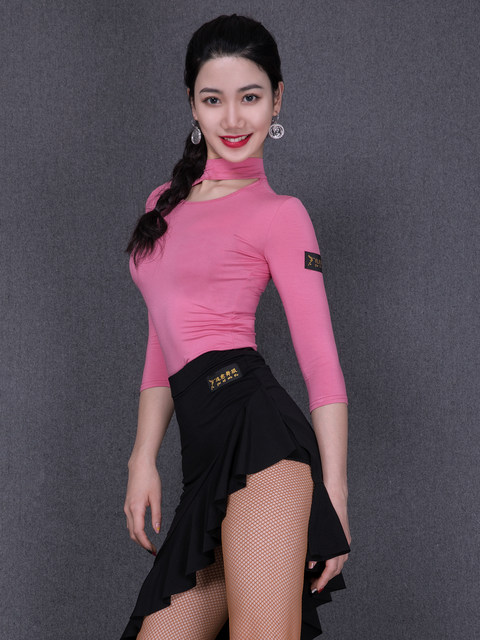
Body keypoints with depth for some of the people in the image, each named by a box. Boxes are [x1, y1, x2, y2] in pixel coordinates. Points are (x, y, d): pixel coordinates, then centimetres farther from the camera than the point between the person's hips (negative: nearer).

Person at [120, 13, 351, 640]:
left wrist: (334, 501, -9)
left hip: (255, 428, -6)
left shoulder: (279, 215, 3)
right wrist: (143, 460, 14)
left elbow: (322, 366, -2)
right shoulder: (165, 205, 22)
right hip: (208, 457, 7)